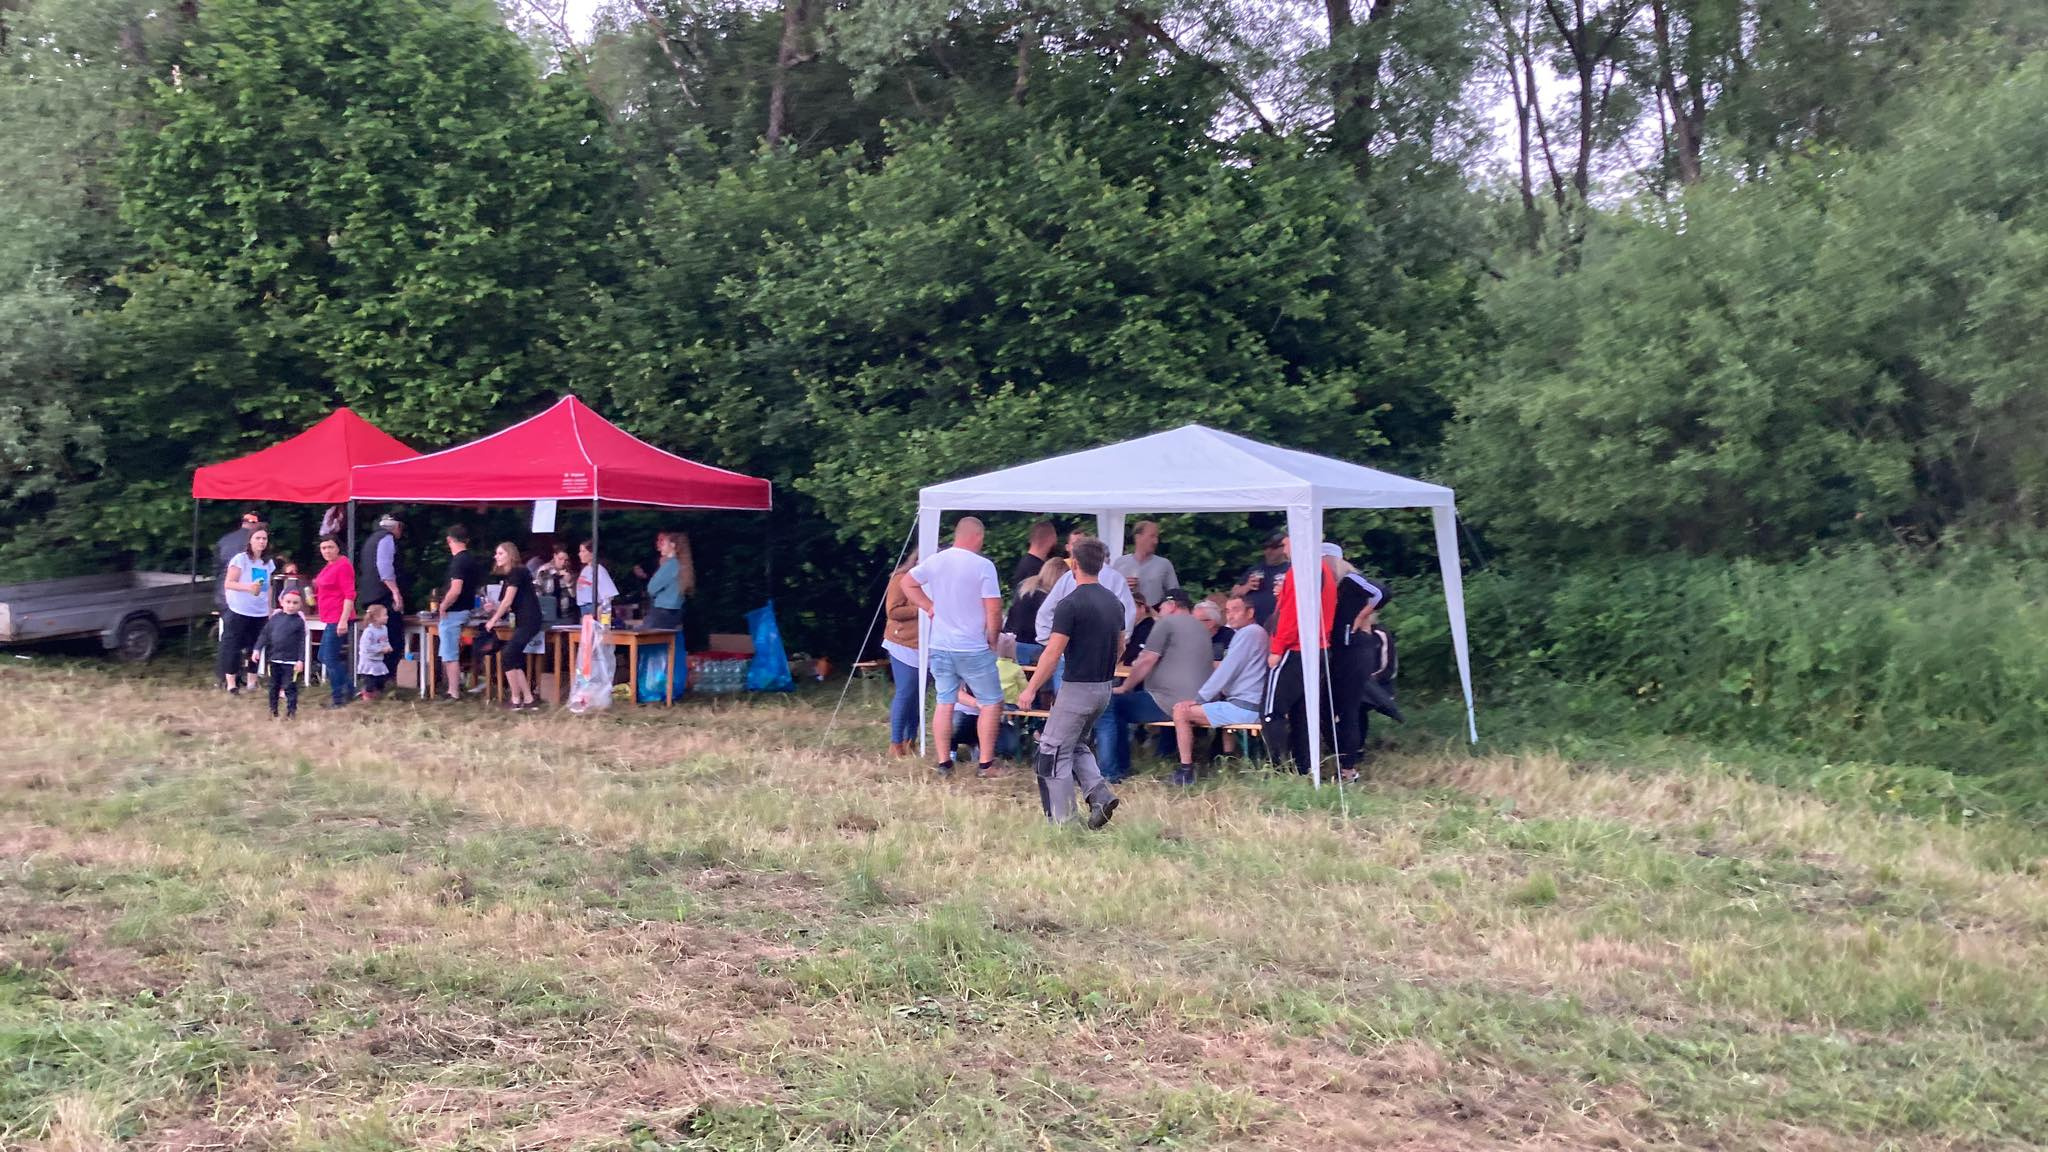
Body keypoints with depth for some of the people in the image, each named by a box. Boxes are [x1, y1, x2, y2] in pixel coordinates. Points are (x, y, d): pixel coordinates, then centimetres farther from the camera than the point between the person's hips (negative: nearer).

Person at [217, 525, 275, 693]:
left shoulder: (268, 563, 9)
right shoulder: (240, 559, -9)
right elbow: (228, 583, -13)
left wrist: (270, 610, 15)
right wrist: (248, 587, -28)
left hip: (260, 613, 5)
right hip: (239, 612, -5)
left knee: (254, 647, 7)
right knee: (233, 646, -2)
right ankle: (231, 683, 2)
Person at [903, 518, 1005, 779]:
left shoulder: (934, 561, 2)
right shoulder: (983, 566, -14)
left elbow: (907, 583, 16)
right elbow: (994, 610, -16)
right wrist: (992, 640, -1)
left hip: (940, 647, 5)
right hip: (974, 649, -5)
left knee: (944, 703, 12)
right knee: (991, 702, 8)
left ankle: (943, 763, 15)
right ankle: (985, 764, 6)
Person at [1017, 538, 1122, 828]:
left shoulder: (1070, 604, -16)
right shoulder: (1114, 603, 7)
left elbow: (1053, 653, -17)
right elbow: (1120, 645, 16)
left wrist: (1030, 689, -11)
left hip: (1077, 689, -8)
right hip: (1104, 689, 8)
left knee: (1056, 751, 2)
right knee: (1077, 745, 22)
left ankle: (1062, 822, 3)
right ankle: (1100, 795, 4)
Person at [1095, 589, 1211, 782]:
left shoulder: (1167, 622, -5)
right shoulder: (1201, 628, 22)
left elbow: (1146, 661, -11)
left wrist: (1124, 688, 1)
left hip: (1170, 704, -10)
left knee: (1107, 706, -4)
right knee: (1120, 704, 25)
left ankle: (1109, 773, -9)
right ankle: (1121, 769, 24)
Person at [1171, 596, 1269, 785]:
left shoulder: (1248, 633, -13)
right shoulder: (1255, 632, 19)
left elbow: (1226, 671, -16)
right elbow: (1230, 672, 22)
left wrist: (1198, 699, -9)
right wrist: (1202, 697, 14)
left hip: (1244, 707, -11)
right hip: (1252, 704, 11)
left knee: (1181, 712, -12)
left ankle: (1186, 771, -9)